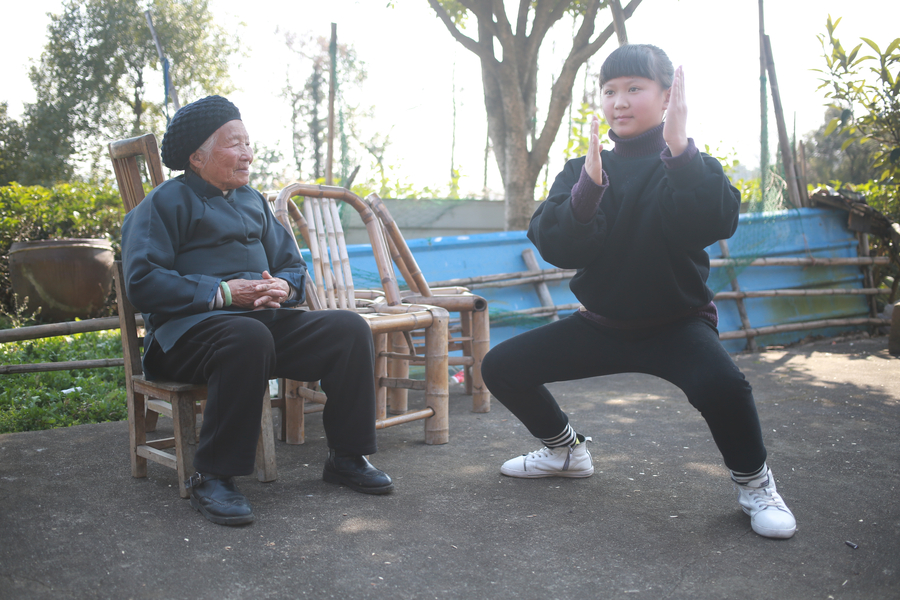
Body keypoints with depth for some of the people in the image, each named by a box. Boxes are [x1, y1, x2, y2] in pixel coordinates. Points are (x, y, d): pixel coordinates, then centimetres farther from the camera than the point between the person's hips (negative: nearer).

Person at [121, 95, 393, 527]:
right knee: (248, 338, -40)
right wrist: (223, 293, -18)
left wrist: (282, 287, -4)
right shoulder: (166, 203, 2)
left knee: (350, 328, -14)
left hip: (267, 318, 6)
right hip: (191, 326, -6)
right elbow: (142, 282, -10)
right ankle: (211, 479, -27)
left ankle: (346, 457, -3)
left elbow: (292, 264, 22)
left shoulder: (252, 201, 23)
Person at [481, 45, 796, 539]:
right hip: (601, 323, 4)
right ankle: (566, 450, 23)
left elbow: (716, 225, -26)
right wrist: (588, 187, -28)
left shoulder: (689, 166, -4)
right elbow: (556, 249, -12)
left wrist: (679, 150, -37)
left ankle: (754, 483, -3)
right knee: (500, 367, -3)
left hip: (676, 322, -4)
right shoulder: (583, 170, 4)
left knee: (720, 383, -35)